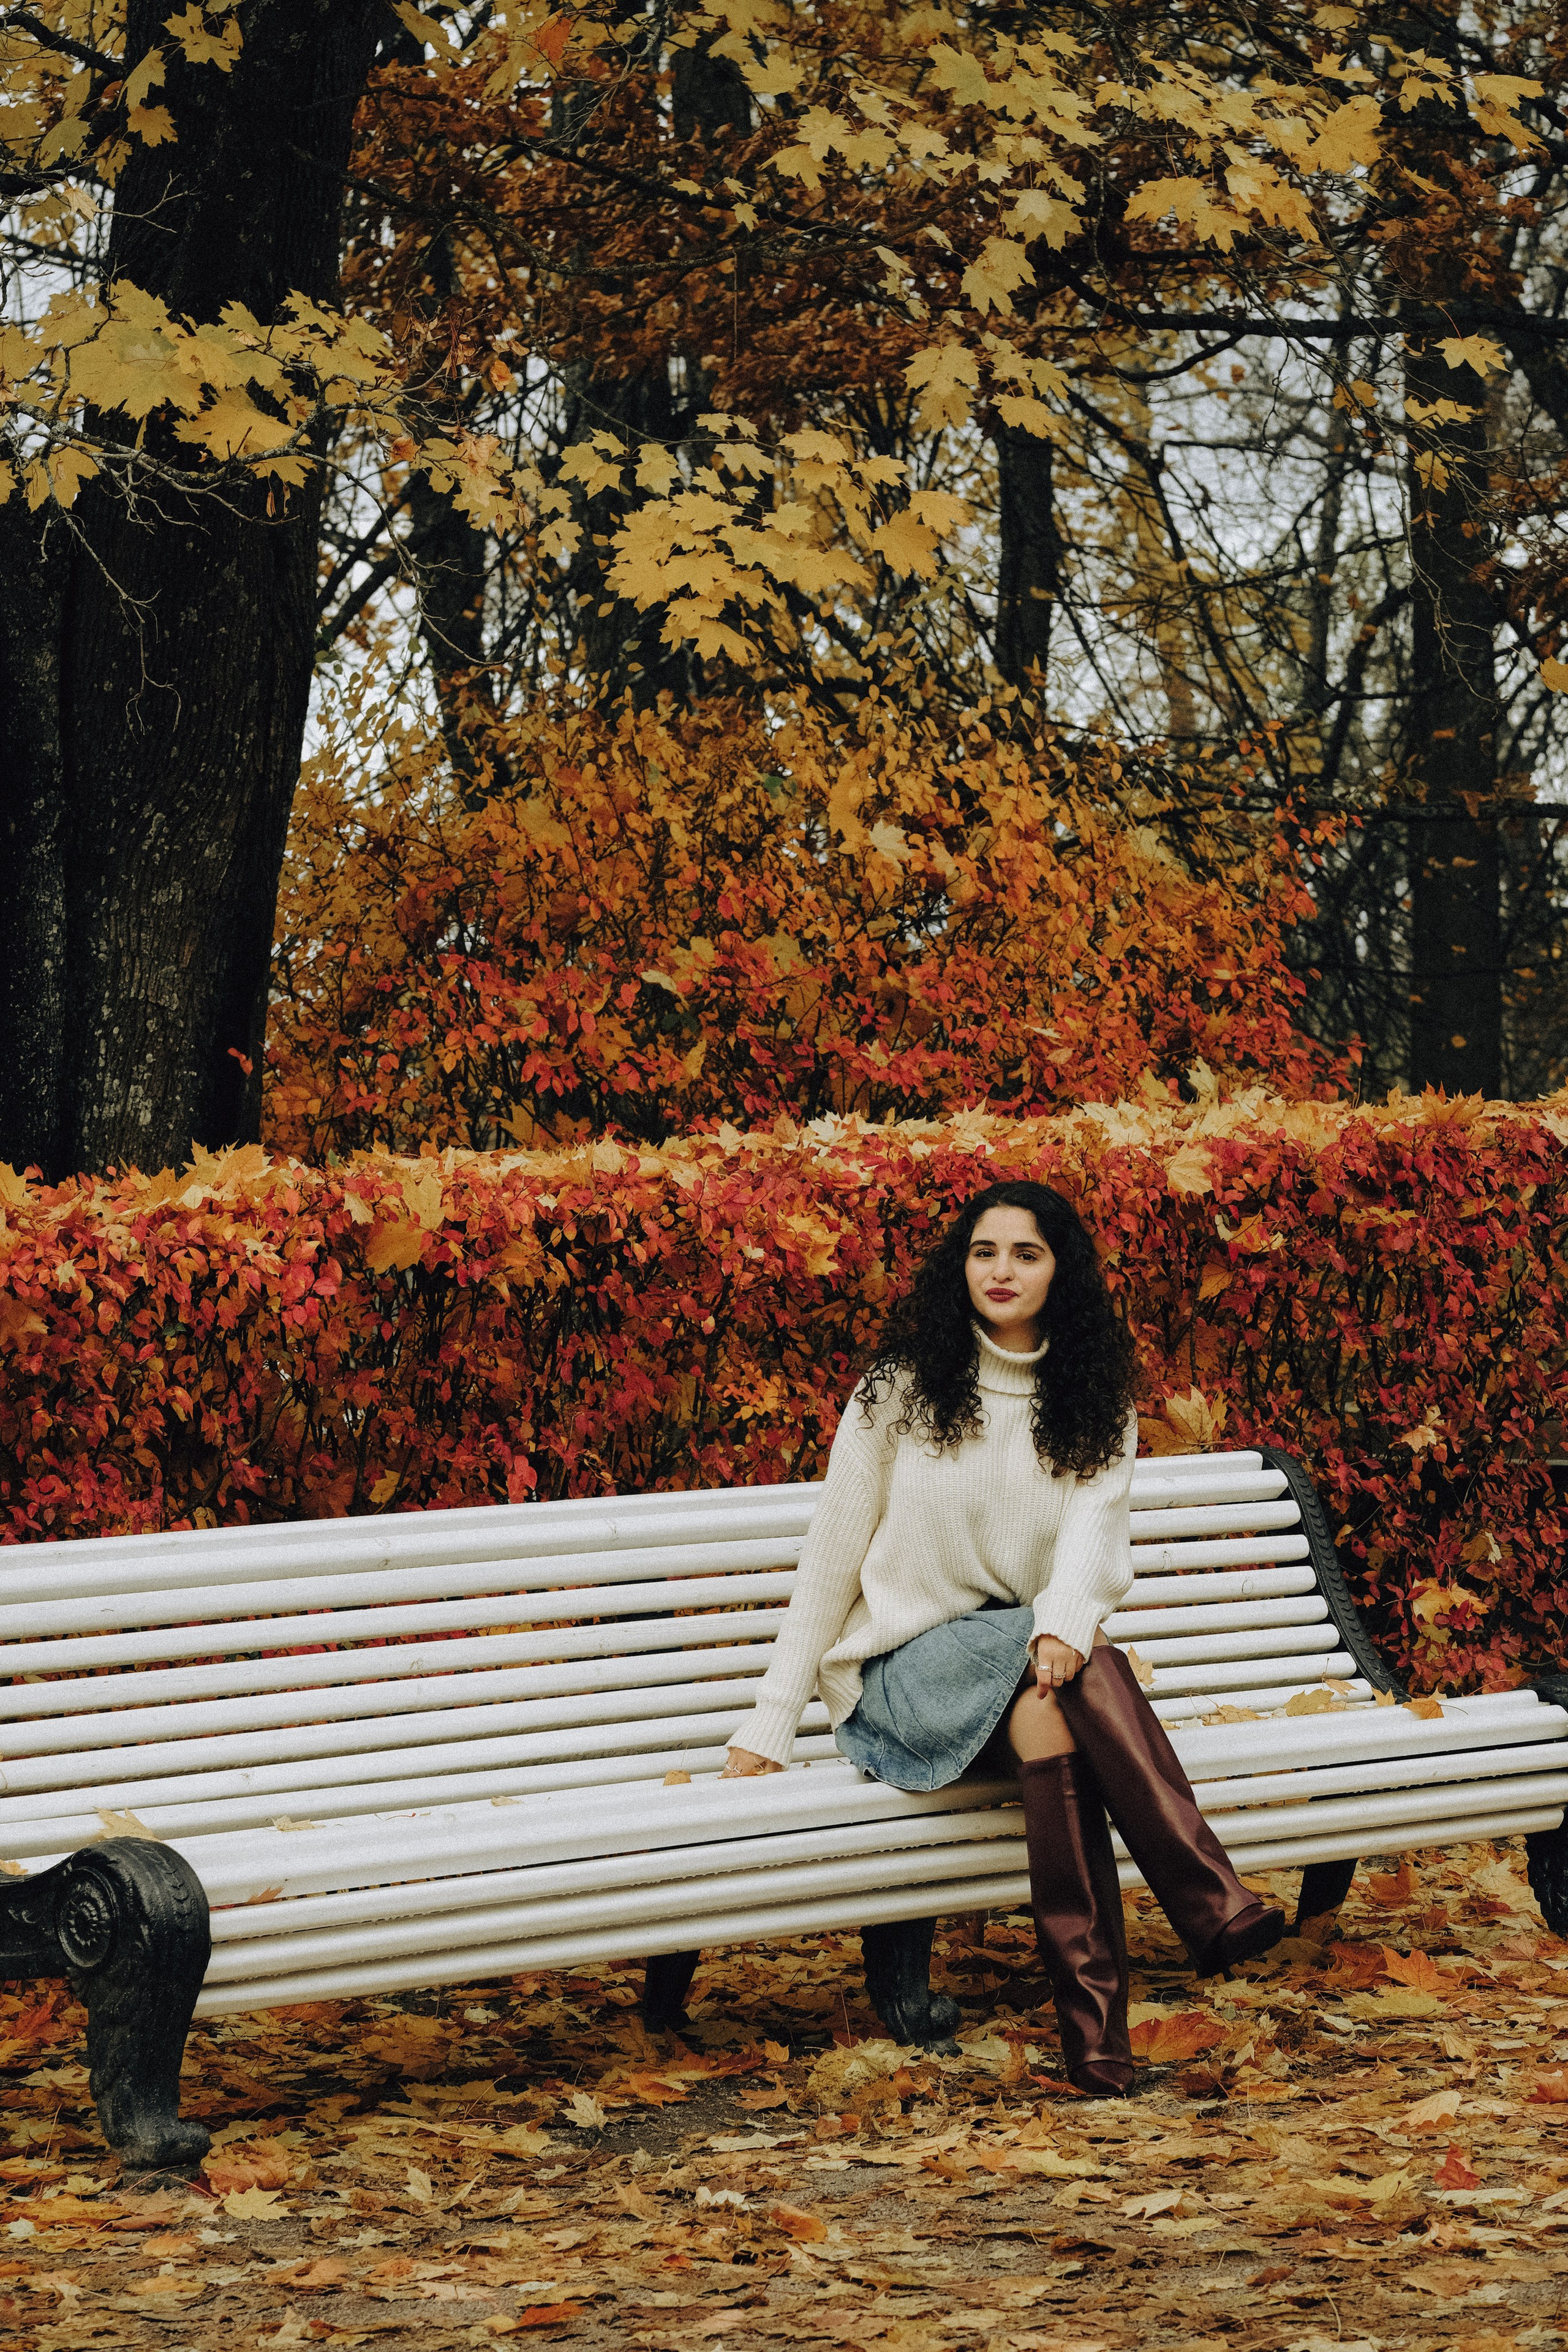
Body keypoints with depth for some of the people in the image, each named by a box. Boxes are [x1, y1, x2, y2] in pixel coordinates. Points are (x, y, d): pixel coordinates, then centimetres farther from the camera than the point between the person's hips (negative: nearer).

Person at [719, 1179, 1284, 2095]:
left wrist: (1066, 1624, -37)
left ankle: (1093, 2012, -46)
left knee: (1052, 1683, -37)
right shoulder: (901, 1391, 2)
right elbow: (833, 1557, 4)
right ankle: (1213, 1902, -46)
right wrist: (772, 1725, 0)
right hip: (902, 1671, -1)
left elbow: (1093, 1529, -13)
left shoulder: (1096, 1411, 7)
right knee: (1039, 1675, -35)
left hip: (1030, 1664, 1)